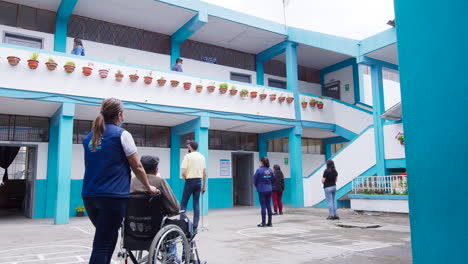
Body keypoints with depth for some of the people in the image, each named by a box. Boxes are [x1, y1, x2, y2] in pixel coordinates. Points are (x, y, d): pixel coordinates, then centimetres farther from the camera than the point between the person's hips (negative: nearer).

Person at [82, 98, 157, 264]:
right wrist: (149, 187, 10)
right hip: (113, 196, -7)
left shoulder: (89, 137, 13)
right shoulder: (121, 134, -6)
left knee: (108, 237, 22)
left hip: (89, 195, 7)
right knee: (102, 244, -2)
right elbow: (137, 167, -3)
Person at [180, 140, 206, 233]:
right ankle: (195, 227, 6)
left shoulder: (188, 156, -7)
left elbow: (183, 172, -13)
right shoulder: (202, 157, 9)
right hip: (199, 181, 5)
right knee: (196, 204, 6)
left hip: (190, 181, -5)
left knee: (183, 203, 4)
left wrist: (186, 180, 5)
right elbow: (204, 173, 9)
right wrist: (204, 186, 14)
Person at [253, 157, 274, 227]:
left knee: (263, 206, -1)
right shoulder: (270, 170, 1)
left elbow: (255, 180, -3)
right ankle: (270, 222, 14)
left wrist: (257, 187, 14)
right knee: (269, 205, 9)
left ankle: (263, 223, 3)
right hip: (269, 190, 5)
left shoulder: (259, 170, -12)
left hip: (262, 190, -4)